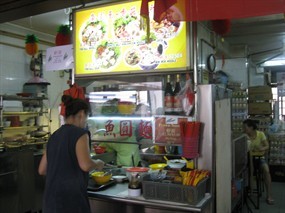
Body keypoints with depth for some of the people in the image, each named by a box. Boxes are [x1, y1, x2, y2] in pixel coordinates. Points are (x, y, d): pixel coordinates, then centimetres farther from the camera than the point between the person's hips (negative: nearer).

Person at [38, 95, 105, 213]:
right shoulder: (79, 133, -9)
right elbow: (86, 165, -22)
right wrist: (98, 164, -3)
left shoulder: (54, 136, 12)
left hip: (51, 198, 7)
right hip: (71, 198, -7)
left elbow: (42, 170, 15)